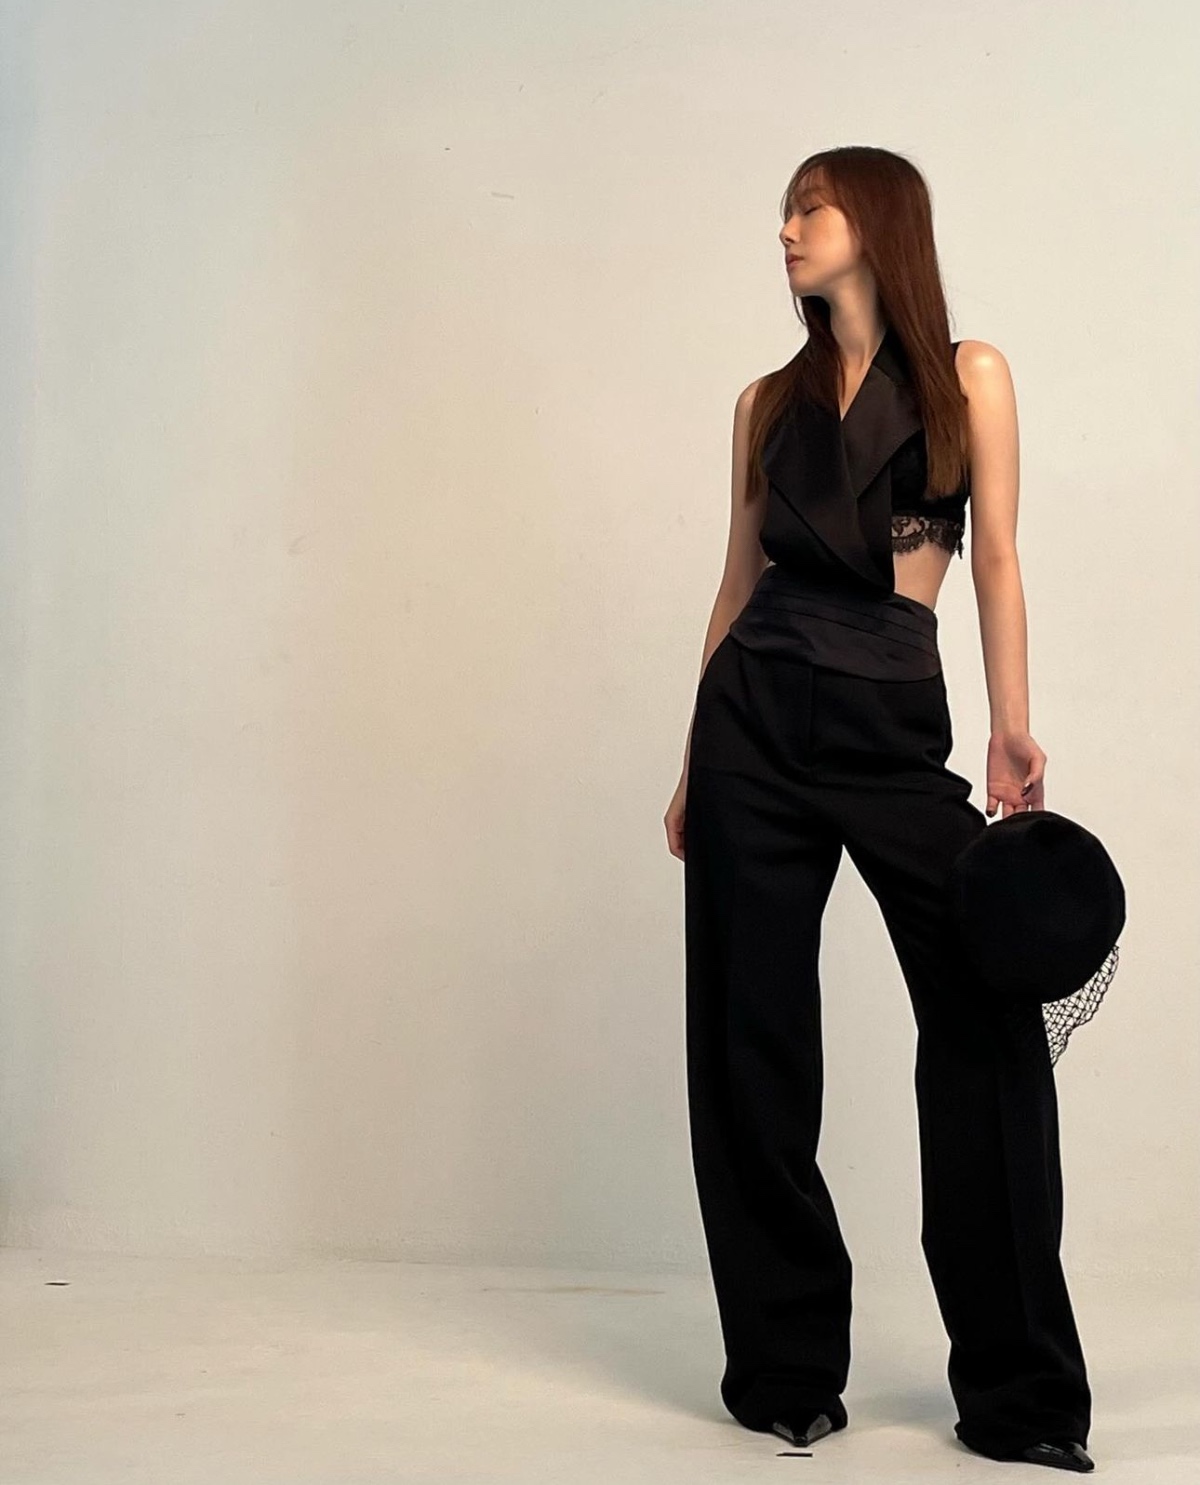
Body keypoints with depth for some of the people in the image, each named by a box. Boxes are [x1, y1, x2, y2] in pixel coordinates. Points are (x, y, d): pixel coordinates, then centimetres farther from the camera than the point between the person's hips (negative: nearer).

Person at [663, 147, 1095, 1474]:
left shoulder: (970, 377, 7)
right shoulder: (771, 402, 13)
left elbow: (996, 561, 3)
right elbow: (739, 581, 15)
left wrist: (1011, 728, -7)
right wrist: (695, 761, 11)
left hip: (896, 727, -2)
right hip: (757, 721, 3)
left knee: (989, 1022, -8)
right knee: (752, 1035, 1)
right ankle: (786, 1369, 14)